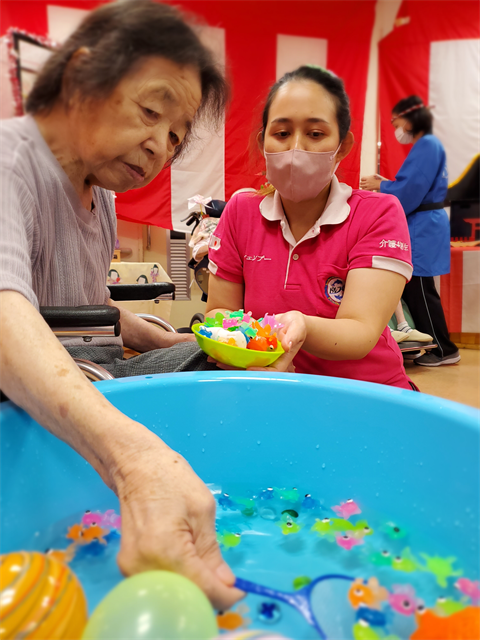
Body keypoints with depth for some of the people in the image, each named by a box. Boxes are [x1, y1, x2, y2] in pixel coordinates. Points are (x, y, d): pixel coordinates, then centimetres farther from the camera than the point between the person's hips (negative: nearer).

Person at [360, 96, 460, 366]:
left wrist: (380, 187, -7)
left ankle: (444, 350, 7)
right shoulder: (425, 145, 17)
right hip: (420, 227, 10)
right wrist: (386, 183, 12)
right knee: (412, 288, 12)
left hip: (423, 229, -10)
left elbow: (413, 189, -19)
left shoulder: (427, 145, -13)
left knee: (419, 290, -4)